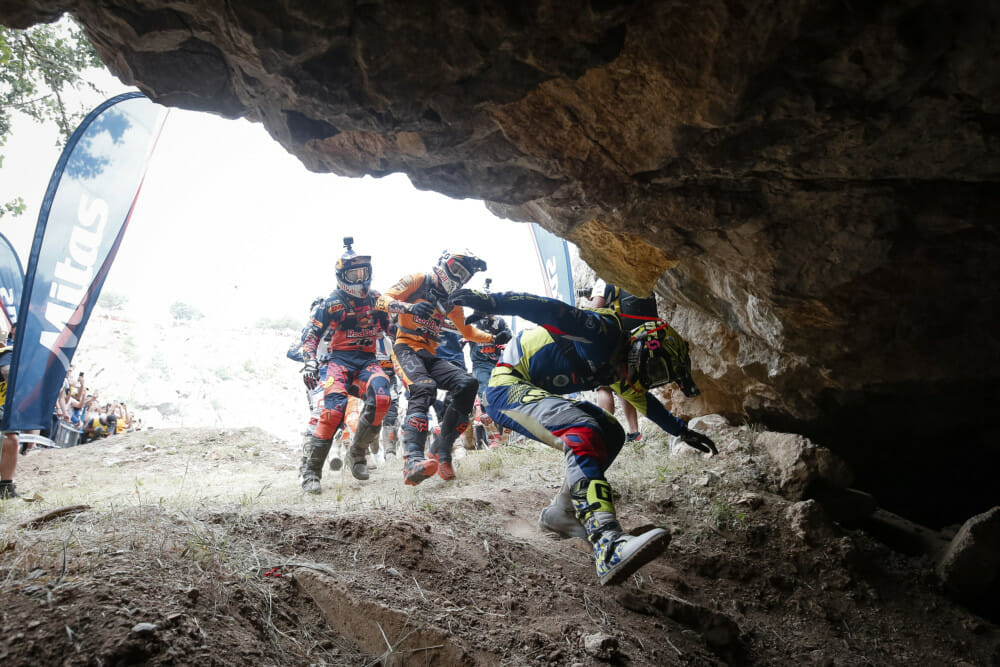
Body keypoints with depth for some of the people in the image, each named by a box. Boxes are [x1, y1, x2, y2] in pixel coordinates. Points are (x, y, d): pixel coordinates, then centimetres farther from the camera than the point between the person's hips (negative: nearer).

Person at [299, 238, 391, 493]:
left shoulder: (377, 301, 12)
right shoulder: (331, 304, 1)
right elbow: (311, 336, -1)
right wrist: (310, 363, -17)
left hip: (368, 360, 3)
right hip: (339, 359, -3)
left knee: (381, 397, -30)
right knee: (335, 407, -29)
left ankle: (357, 453, -9)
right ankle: (310, 470, -17)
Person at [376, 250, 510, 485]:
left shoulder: (451, 301, 22)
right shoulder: (418, 280, 3)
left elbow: (467, 331, 32)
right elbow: (383, 299, -9)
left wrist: (493, 338, 15)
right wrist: (409, 307, -29)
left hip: (430, 355, 7)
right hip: (406, 348, -6)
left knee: (468, 384, -19)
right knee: (424, 387, -36)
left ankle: (442, 452, -16)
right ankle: (412, 460, -52)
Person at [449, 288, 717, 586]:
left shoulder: (618, 368, 13)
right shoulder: (606, 330, -16)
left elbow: (644, 400, 29)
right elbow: (554, 311, -29)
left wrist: (682, 431, 33)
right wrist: (491, 302, -41)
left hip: (537, 393, 10)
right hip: (508, 386, -10)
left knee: (611, 434, 5)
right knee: (583, 430, -32)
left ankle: (561, 512, 8)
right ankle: (609, 547, -45)